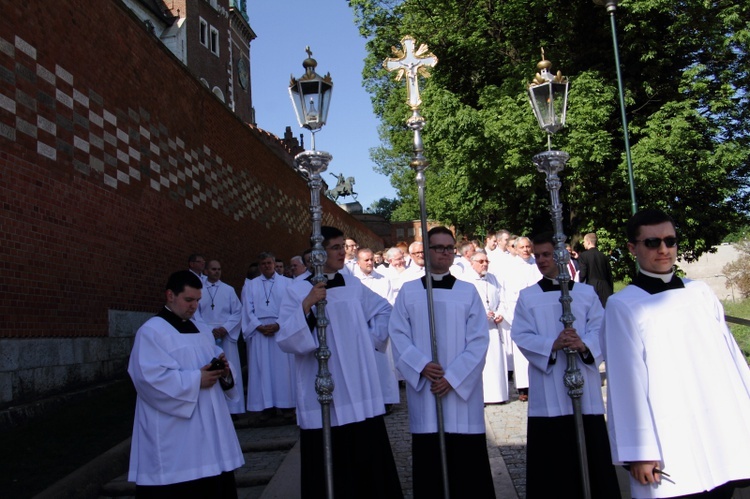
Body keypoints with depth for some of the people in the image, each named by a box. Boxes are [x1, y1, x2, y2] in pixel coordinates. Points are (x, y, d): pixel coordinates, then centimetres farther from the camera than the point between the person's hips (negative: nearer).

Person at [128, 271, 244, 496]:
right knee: (175, 486, -4)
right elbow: (151, 378, -19)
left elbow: (216, 363, 17)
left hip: (207, 427, 7)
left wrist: (224, 369, -6)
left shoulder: (201, 330, 16)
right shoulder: (151, 331, -8)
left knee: (214, 483, 8)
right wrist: (195, 379, -19)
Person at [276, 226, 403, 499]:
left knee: (368, 459, 7)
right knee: (329, 468, 1)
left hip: (359, 393, 4)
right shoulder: (298, 290, -5)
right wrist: (306, 305, -23)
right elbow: (285, 340, -13)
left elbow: (384, 309, 22)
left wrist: (373, 339, 9)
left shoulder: (353, 284, 7)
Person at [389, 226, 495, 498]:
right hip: (423, 389, 0)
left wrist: (453, 377, -12)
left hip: (462, 388, 0)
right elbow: (398, 334, 0)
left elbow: (479, 341, -2)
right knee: (428, 465, 6)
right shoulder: (408, 291, 6)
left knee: (469, 466, 2)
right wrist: (421, 365, -16)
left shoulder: (468, 291, 5)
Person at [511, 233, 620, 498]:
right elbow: (521, 336, -3)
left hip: (585, 387, 1)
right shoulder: (527, 296, 6)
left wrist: (583, 345, -20)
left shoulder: (586, 293, 8)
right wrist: (552, 345, -19)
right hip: (548, 393, 0)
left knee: (592, 453, 6)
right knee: (550, 458, 3)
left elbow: (600, 329, 1)